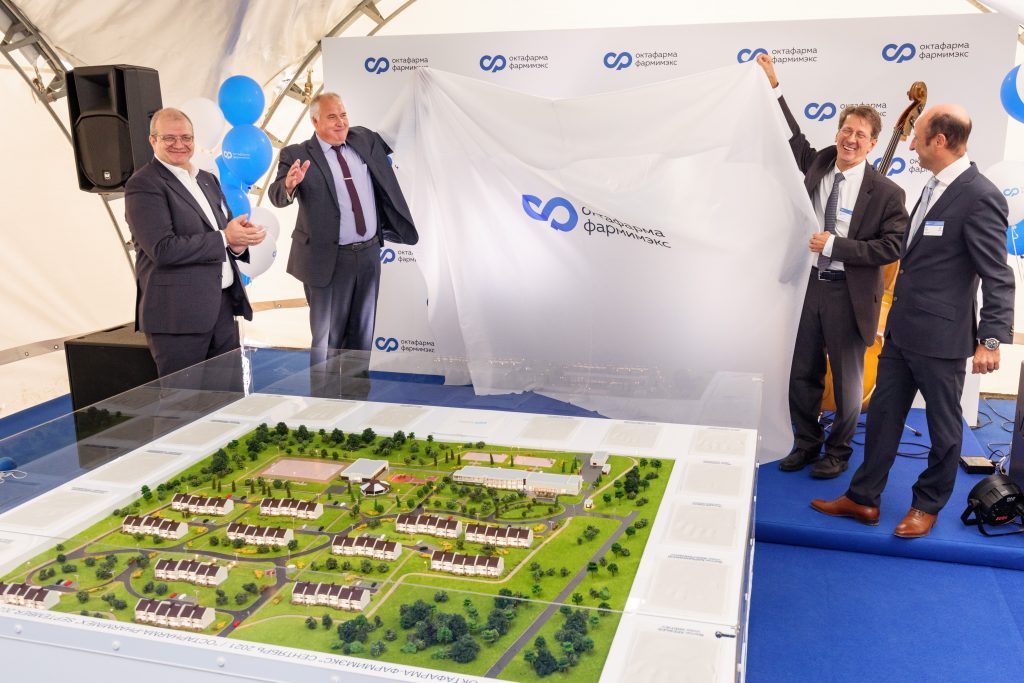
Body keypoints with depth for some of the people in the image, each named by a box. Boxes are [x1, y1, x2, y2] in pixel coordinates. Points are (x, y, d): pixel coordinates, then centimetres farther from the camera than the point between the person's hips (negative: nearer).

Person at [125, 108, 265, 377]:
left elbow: (226, 228, 21)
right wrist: (224, 238, -16)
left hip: (223, 304, 7)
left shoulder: (208, 180, 16)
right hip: (177, 314, -7)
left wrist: (238, 242, -4)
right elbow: (163, 249, -18)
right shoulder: (143, 185, -8)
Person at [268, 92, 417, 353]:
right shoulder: (297, 155, -8)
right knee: (328, 337, 7)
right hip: (330, 260, -5)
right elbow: (277, 196, -20)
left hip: (370, 253, 5)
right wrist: (290, 184, -42)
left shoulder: (364, 139, 7)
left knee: (363, 334, 18)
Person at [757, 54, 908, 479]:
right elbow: (793, 137, 18)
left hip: (849, 295, -4)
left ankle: (838, 453, 27)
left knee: (847, 380, 10)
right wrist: (773, 87, 15)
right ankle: (806, 444, 30)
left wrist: (835, 245, -18)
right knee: (802, 375, 13)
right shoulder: (816, 165, 4)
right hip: (808, 285, 4)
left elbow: (891, 248, -12)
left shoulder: (886, 192, -9)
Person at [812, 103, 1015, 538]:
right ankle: (863, 498, 23)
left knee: (943, 427, 10)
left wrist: (991, 339, -20)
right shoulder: (933, 188, 10)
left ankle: (928, 505, 27)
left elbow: (997, 276, -16)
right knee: (882, 414, 12)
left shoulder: (979, 196, -16)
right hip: (901, 330, 8)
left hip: (941, 338, -8)